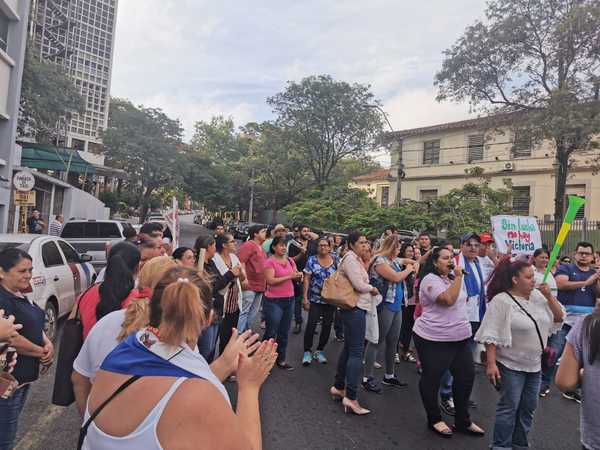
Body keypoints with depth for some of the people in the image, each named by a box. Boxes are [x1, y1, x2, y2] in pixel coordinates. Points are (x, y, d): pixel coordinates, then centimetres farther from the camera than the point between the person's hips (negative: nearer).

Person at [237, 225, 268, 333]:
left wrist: (266, 281, 24)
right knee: (244, 312, -6)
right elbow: (241, 261, -19)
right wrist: (244, 278, -26)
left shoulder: (261, 248, 18)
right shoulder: (248, 245, -10)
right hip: (249, 285, -9)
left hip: (260, 285, 9)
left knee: (253, 313, 16)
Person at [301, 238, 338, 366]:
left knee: (327, 325, 8)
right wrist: (305, 297, -9)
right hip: (315, 299, -2)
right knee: (311, 324, -7)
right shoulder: (312, 260, -3)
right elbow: (306, 279, -3)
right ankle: (307, 351, 9)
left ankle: (320, 350, 24)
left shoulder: (335, 261, 2)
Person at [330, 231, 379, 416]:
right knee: (356, 351, -9)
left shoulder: (356, 258, 16)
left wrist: (369, 289, 2)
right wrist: (372, 289, -3)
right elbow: (359, 285, -18)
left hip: (355, 307, 10)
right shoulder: (351, 258, -14)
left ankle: (338, 387, 26)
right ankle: (351, 397, -6)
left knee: (348, 348, 16)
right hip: (355, 308, -10)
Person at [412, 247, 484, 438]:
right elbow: (448, 299, -26)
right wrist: (458, 277, -20)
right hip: (434, 340, -9)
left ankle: (463, 421, 28)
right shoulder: (430, 279, -15)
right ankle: (434, 420, 24)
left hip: (461, 338, 9)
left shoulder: (452, 277, 13)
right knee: (432, 379, 5)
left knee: (466, 376, 11)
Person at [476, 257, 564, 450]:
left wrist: (549, 296, -6)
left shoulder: (538, 296, 3)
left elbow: (558, 318, 8)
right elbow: (492, 335, -18)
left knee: (528, 407, 17)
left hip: (535, 364, 7)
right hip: (511, 365, -7)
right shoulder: (501, 301, -18)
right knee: (509, 407, 3)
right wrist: (491, 363, -21)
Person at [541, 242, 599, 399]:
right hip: (564, 319, -4)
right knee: (553, 353, -3)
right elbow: (561, 284, -17)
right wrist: (586, 282, -19)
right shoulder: (566, 268, 2)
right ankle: (544, 383, 13)